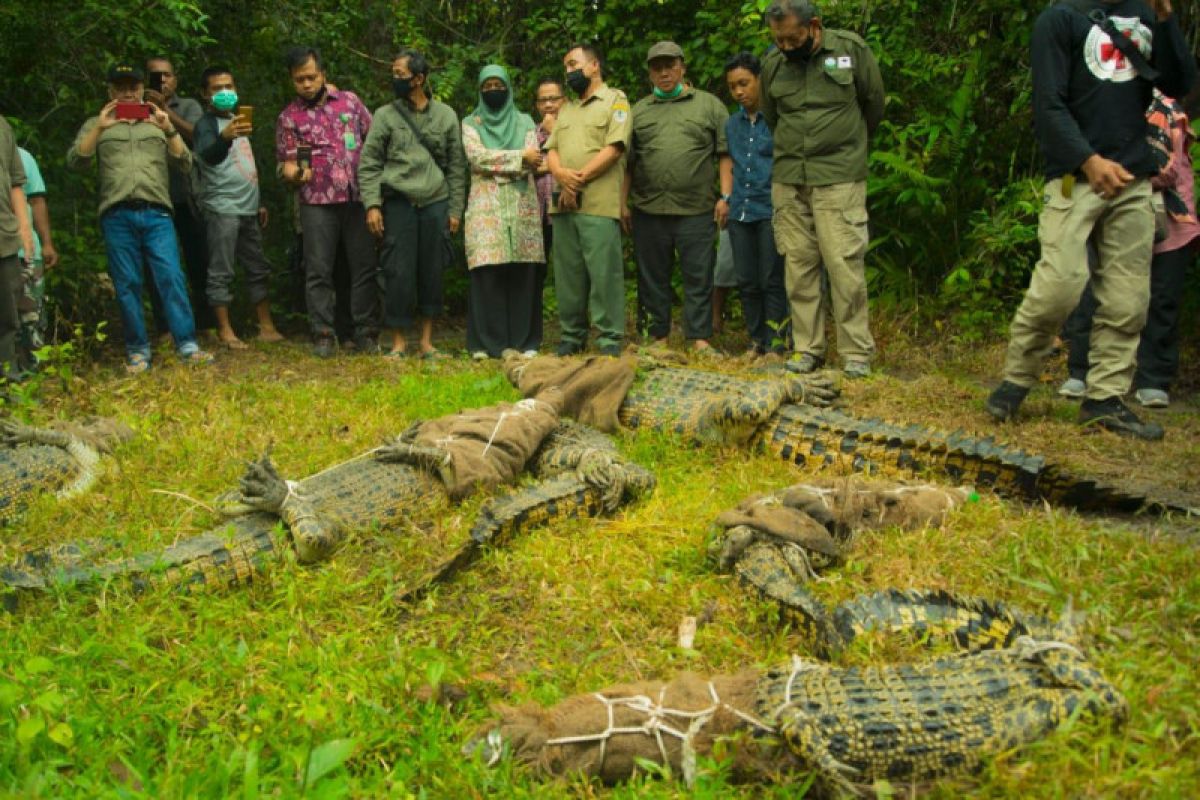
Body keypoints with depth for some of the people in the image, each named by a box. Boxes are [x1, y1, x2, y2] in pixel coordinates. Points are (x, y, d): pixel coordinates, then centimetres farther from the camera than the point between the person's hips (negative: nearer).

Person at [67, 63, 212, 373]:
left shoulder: (158, 123, 19)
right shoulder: (96, 125, 17)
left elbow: (185, 164, 9)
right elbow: (75, 160, 3)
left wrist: (169, 129, -6)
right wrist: (99, 128, -9)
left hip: (156, 213, 0)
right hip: (117, 217, 0)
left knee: (171, 277, -10)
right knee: (127, 285, 0)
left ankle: (188, 346, -12)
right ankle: (138, 351, 5)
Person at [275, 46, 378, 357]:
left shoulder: (349, 100, 9)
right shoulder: (289, 117, 4)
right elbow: (287, 164, 3)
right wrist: (295, 173, -20)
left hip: (358, 198, 1)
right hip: (317, 203, -1)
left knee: (365, 268, 2)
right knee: (318, 271, 0)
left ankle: (366, 333, 10)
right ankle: (323, 335, 8)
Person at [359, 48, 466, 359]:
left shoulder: (446, 115, 8)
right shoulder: (385, 115, 5)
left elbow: (456, 166, 10)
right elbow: (368, 164, 3)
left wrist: (455, 209, 5)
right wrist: (372, 205, -7)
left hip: (436, 202, 1)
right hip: (398, 202, -1)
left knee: (432, 272, 4)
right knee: (398, 273, -2)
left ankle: (427, 341, 14)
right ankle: (398, 342, 8)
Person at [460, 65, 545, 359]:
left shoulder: (524, 122, 16)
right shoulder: (470, 123, 12)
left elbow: (532, 162, 1)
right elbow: (477, 157, -6)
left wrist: (494, 164, -11)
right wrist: (519, 157, -7)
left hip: (522, 206, 1)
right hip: (486, 208, -1)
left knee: (522, 274, -2)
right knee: (487, 273, -8)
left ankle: (522, 341, 4)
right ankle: (486, 343, -3)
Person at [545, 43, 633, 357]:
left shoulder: (615, 100, 4)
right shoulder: (566, 110, 25)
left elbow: (614, 148, -8)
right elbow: (552, 150, 15)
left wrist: (580, 178, -12)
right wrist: (561, 174, -8)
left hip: (599, 204, -6)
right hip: (563, 204, 7)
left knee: (604, 272, -8)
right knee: (568, 273, 7)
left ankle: (610, 339, -3)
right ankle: (572, 336, 15)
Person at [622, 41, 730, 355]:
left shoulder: (709, 105, 9)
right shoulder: (638, 111, 15)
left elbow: (725, 154, 5)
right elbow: (627, 161, 13)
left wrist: (725, 196, -4)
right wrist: (624, 202, 5)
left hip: (697, 211, -2)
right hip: (648, 211, 2)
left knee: (698, 277, 0)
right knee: (653, 277, 6)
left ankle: (700, 338, 5)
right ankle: (658, 337, 14)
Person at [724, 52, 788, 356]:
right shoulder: (732, 123, 14)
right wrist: (726, 200, 14)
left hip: (771, 209, -5)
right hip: (740, 213, 6)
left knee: (772, 281, -3)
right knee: (746, 282, 8)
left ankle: (776, 344, 4)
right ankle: (756, 341, 18)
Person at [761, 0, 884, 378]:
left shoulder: (851, 49, -4)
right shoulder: (772, 65, 5)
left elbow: (873, 105, 9)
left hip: (839, 178, -4)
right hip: (788, 180, 4)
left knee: (845, 265, -7)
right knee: (798, 265, 4)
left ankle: (857, 353, 1)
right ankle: (808, 348, 13)